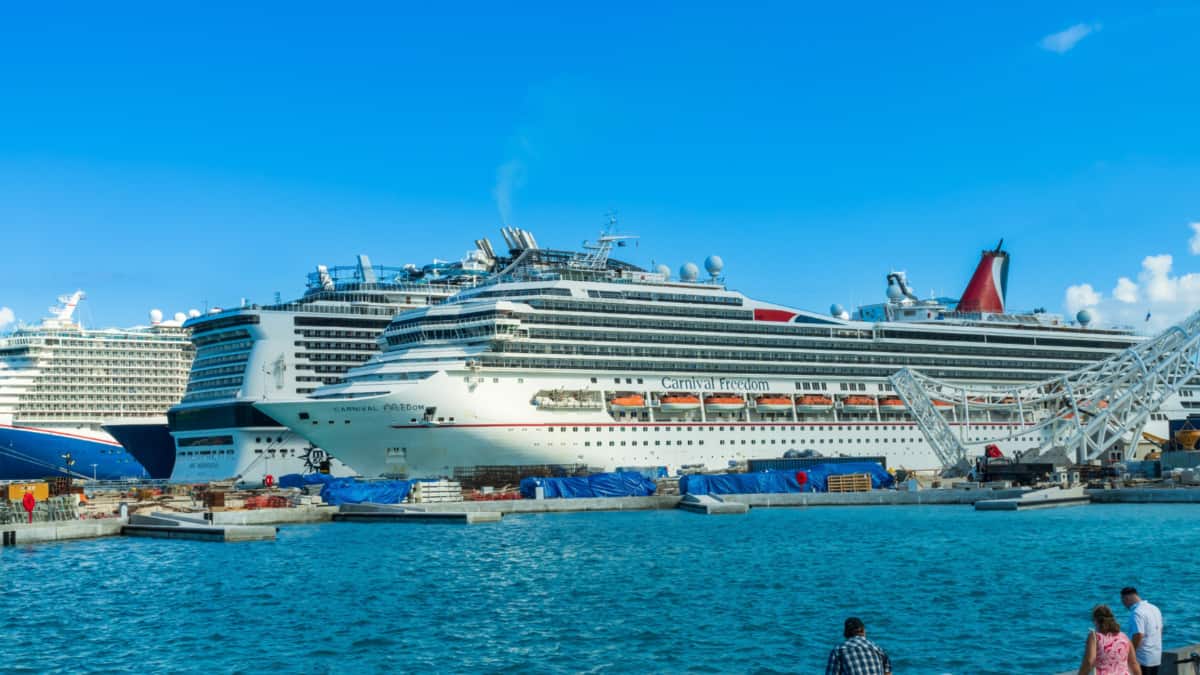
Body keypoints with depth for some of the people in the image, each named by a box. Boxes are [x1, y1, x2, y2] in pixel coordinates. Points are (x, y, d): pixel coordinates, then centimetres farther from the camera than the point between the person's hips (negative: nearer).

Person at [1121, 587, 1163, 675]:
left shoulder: (1137, 613, -19)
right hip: (1156, 657, 9)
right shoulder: (1154, 608, 11)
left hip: (1142, 659, -9)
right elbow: (1160, 631, 19)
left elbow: (1138, 636, -25)